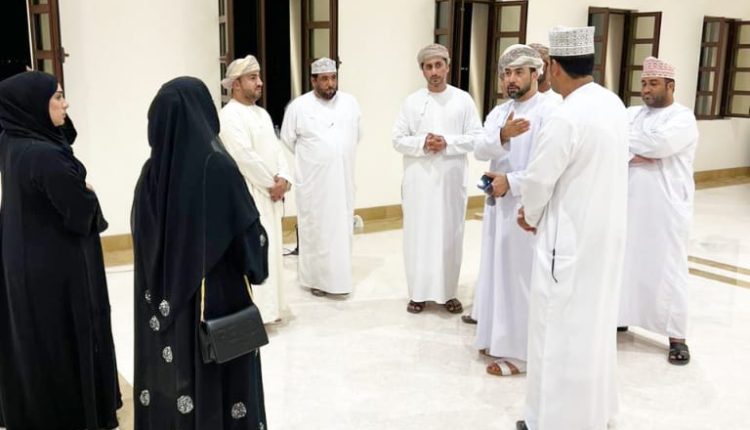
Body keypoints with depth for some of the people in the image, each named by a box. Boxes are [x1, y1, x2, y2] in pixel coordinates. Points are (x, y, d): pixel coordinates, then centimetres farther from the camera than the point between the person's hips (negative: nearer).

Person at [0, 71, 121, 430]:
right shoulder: (45, 155, -27)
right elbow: (82, 214, -21)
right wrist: (88, 194, -4)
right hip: (58, 269, -9)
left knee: (33, 344, 21)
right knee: (69, 343, 9)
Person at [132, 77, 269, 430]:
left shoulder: (152, 171, -3)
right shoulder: (218, 168, -18)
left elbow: (141, 237, 6)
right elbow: (249, 232, -13)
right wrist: (256, 268, 6)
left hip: (164, 303, 5)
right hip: (218, 299, -5)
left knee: (168, 381, 16)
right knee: (221, 384, 9)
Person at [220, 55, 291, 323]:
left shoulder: (262, 114, 16)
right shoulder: (229, 116, -13)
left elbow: (277, 149, 12)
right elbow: (246, 157, -19)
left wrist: (283, 178, -4)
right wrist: (272, 183, -11)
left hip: (270, 195, 9)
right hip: (247, 196, -9)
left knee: (270, 251, 13)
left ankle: (267, 308, 24)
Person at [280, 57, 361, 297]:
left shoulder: (350, 103, 3)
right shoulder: (299, 106, -7)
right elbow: (287, 141, 2)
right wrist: (308, 159, 10)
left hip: (343, 180, 3)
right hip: (313, 182, -3)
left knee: (342, 229, 9)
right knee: (314, 230, 4)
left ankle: (339, 277, 21)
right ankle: (316, 278, 16)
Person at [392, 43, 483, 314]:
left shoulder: (463, 100, 2)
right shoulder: (411, 102, 4)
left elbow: (477, 138, -1)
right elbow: (398, 139, 2)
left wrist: (447, 143, -15)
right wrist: (422, 144, -15)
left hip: (451, 180, 0)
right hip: (418, 180, 1)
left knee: (450, 236, 6)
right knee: (418, 236, 5)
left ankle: (448, 292, 19)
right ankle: (418, 292, 17)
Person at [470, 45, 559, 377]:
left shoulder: (549, 111, -11)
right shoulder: (498, 112, 11)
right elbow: (480, 151, -4)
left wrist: (510, 181, -17)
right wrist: (502, 136, -23)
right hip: (498, 204, 8)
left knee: (520, 278, -2)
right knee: (497, 272, 14)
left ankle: (518, 353, 8)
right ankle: (499, 338, 27)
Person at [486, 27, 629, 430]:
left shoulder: (565, 117, -24)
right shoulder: (613, 103, 4)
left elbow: (538, 179, -16)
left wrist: (531, 216, 5)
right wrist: (539, 211, 9)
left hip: (571, 238, -9)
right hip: (605, 232, 9)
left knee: (559, 329, 4)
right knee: (595, 321, 21)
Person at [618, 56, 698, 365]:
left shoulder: (683, 117, -5)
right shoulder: (631, 113, 11)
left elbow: (660, 143, -24)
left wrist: (625, 142, -11)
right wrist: (636, 155, -19)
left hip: (666, 208, -5)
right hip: (629, 204, 5)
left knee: (667, 269, 1)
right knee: (623, 263, 12)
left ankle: (677, 336, 12)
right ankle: (619, 317, 28)